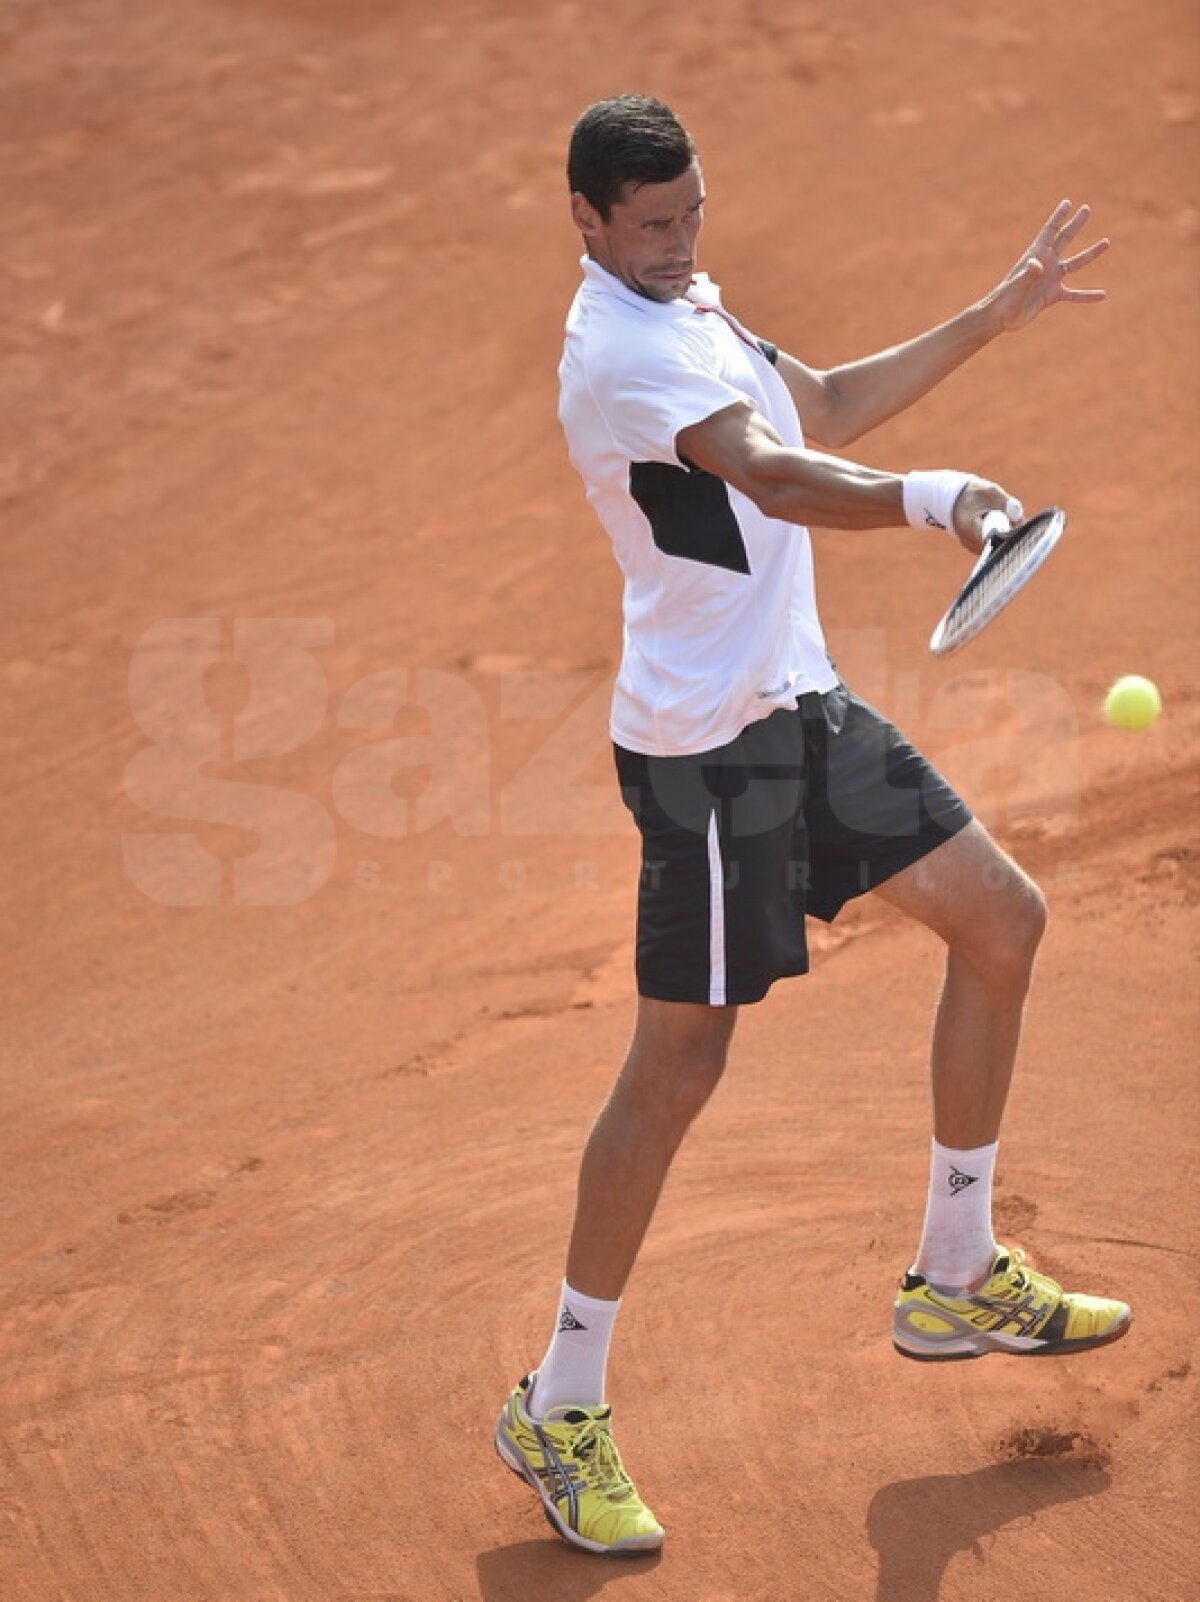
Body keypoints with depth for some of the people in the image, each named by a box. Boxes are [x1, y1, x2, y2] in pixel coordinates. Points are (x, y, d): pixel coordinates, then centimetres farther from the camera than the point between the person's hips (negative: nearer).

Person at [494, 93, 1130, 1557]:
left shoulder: (687, 304, 12)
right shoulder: (624, 349, -21)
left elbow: (823, 407, 27)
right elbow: (772, 475, -38)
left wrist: (1002, 311, 26)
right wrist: (926, 498, -55)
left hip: (800, 708, 10)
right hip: (707, 746, -10)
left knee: (1000, 921, 14)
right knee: (681, 1060, -5)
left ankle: (956, 1282, 27)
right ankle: (559, 1409, 8)